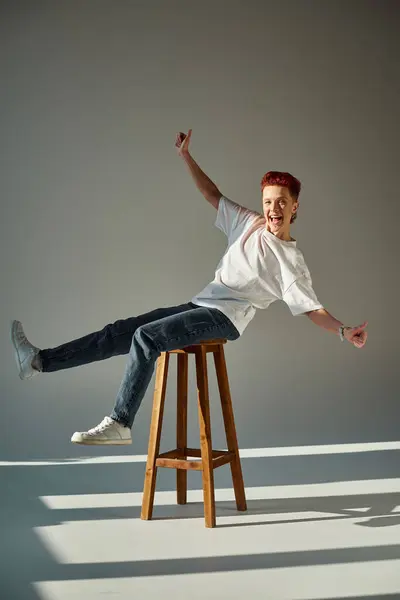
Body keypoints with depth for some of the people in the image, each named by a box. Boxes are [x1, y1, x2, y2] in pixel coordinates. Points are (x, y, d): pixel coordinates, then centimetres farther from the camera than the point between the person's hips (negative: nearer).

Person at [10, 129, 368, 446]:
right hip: (201, 306, 7)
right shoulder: (249, 223, 11)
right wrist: (186, 156, 13)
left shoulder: (291, 261, -5)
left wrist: (344, 331, -20)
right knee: (121, 332, 0)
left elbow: (312, 309, -5)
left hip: (224, 318, -6)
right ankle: (39, 361, 2)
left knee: (145, 337, -26)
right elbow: (212, 194, 18)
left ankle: (119, 424, -23)